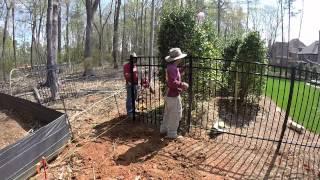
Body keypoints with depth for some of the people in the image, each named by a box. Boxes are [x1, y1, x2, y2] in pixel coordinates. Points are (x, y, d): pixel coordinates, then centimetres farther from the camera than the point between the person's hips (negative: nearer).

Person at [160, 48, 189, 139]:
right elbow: (172, 83, -31)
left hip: (169, 94, 10)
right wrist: (183, 85, -20)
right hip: (173, 96, -10)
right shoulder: (173, 68, -22)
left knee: (168, 114, 20)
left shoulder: (170, 67, 10)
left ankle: (164, 129, 32)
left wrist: (181, 87, 9)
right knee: (175, 115, 1)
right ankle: (172, 134, 11)